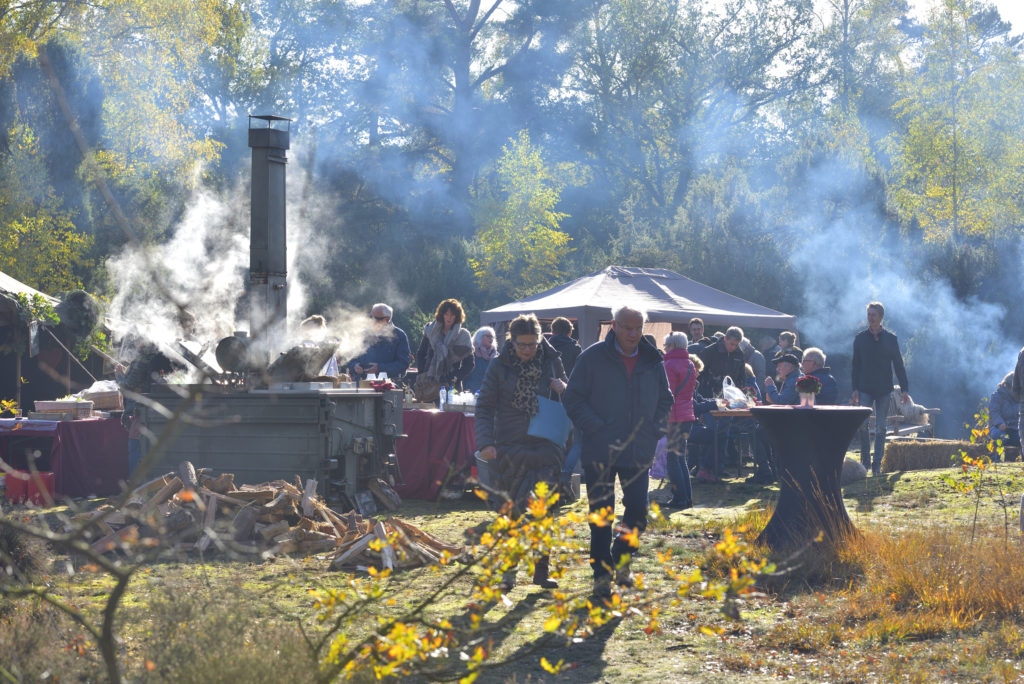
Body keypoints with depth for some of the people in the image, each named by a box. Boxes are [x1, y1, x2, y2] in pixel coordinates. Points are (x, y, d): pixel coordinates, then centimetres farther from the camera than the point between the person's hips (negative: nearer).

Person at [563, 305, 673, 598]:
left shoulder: (652, 361, 7)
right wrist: (596, 428, -13)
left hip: (638, 452, 3)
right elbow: (573, 398, -3)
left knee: (638, 510, 5)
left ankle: (621, 558, 29)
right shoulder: (593, 357, -4)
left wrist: (652, 429, 5)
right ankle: (602, 573, 8)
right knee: (601, 515, -1)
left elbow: (664, 400, 21)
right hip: (600, 452, -3)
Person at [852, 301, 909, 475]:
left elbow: (899, 365, 6)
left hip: (884, 389, 0)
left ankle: (877, 464, 7)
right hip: (865, 389, 0)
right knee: (863, 424, -12)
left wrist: (904, 389, 1)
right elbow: (856, 366, 6)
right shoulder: (860, 338, 5)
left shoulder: (890, 339, 4)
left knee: (880, 428, 2)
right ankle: (865, 460, 0)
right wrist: (855, 389, -1)